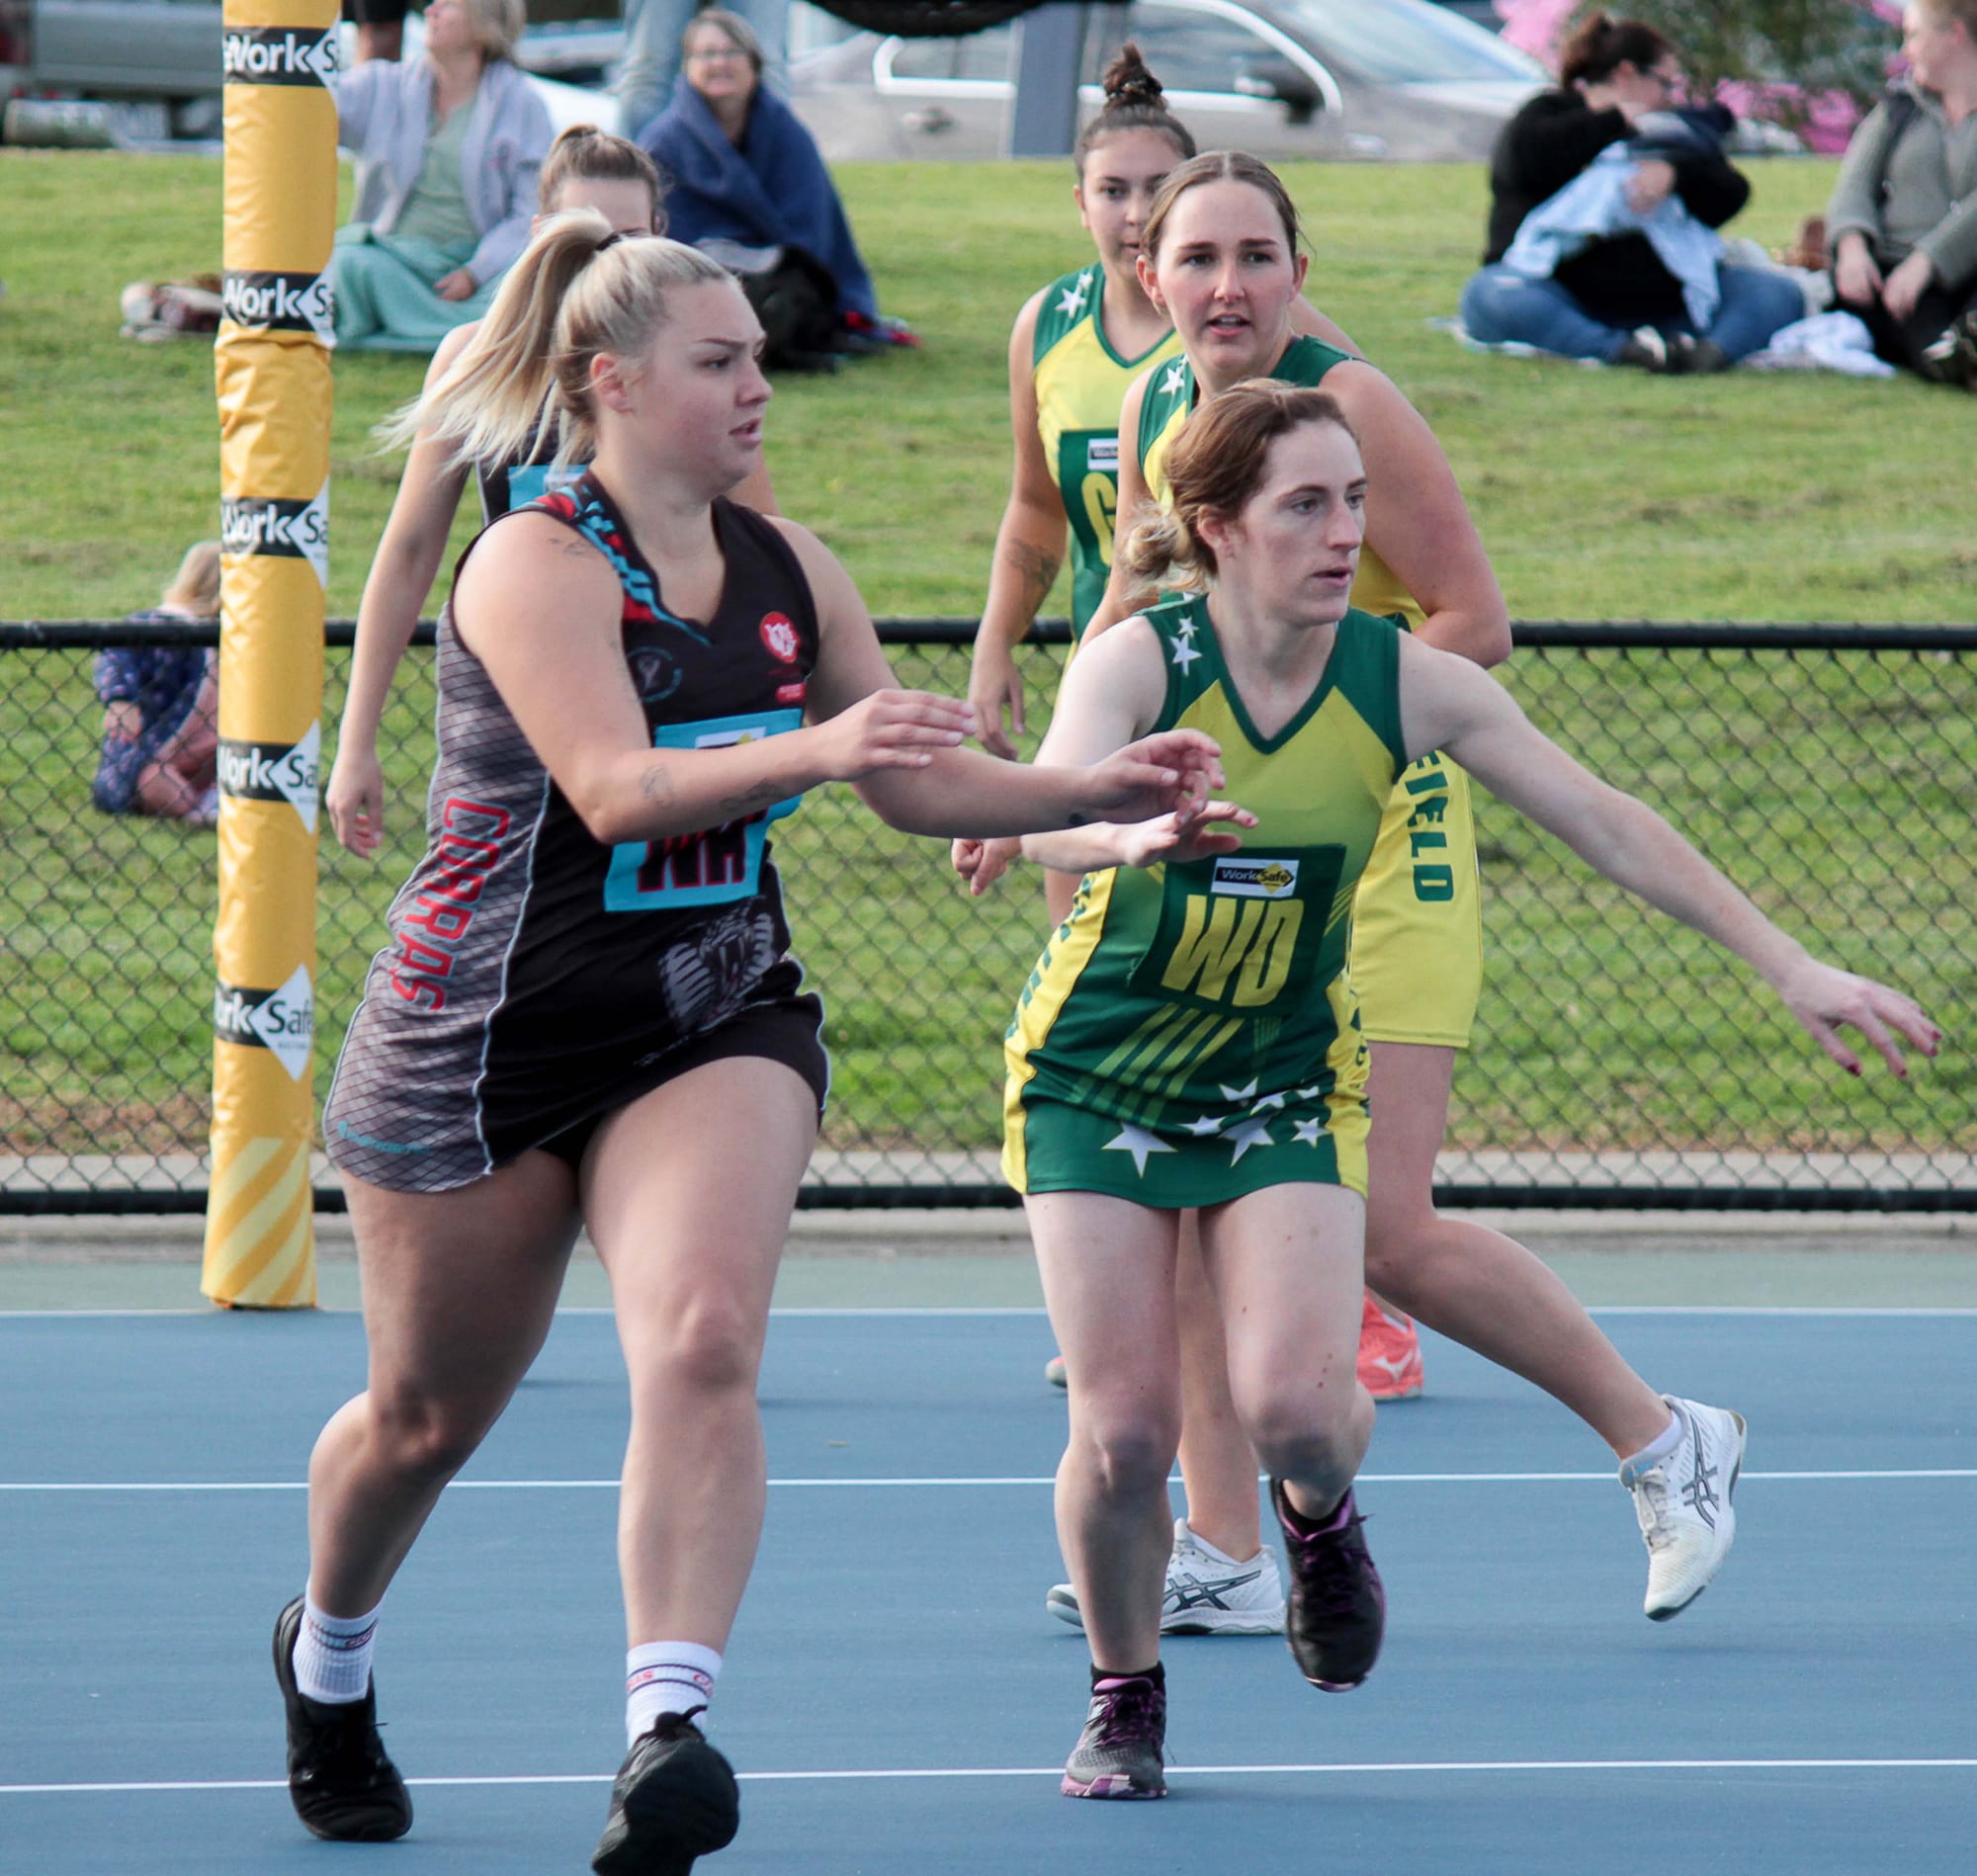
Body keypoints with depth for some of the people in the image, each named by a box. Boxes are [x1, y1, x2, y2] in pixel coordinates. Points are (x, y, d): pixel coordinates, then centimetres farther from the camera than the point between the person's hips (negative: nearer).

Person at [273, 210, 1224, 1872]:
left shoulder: (788, 570, 5)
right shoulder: (536, 567, -15)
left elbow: (919, 781, 15)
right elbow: (615, 787, -30)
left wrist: (1098, 791, 1)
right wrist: (813, 750, -43)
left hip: (719, 1025, 4)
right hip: (490, 1033, -4)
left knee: (704, 1342, -24)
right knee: (430, 1414, 12)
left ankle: (668, 1724, -32)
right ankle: (326, 1656, 42)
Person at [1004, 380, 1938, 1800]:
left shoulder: (1409, 682, -12)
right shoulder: (1138, 659, -20)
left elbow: (1608, 825, -7)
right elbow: (1050, 815, -38)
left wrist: (1792, 967, -11)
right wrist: (1137, 835, -63)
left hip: (1288, 1082, 2)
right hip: (1098, 1078, -2)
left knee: (1295, 1407, -19)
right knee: (1123, 1431, -9)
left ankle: (1320, 1513, 20)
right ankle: (1125, 1698, 19)